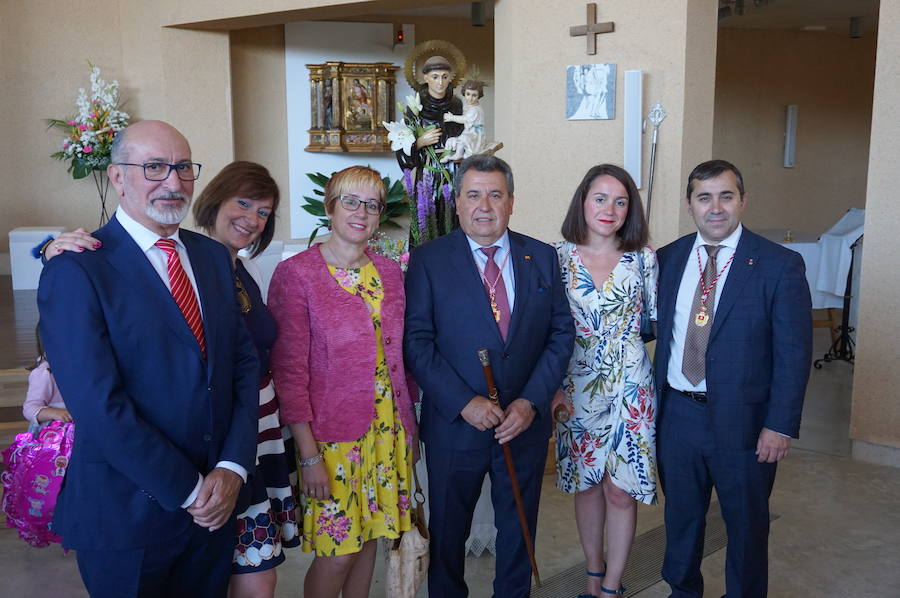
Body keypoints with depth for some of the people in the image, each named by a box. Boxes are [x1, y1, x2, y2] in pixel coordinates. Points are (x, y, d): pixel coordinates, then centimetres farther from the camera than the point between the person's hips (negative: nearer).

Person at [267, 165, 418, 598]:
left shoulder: (390, 272, 6)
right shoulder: (296, 273, -9)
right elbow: (289, 368, -12)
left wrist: (410, 429, 11)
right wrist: (308, 454, -14)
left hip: (389, 429, 5)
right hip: (332, 431, -5)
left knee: (368, 539, 14)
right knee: (337, 554, 1)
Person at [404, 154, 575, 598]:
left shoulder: (542, 258, 2)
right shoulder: (428, 260, -6)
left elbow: (561, 333, 1)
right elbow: (417, 342, -10)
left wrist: (531, 401, -10)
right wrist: (464, 402, -18)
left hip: (525, 422, 2)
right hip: (454, 424, -2)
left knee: (519, 528, 19)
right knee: (448, 530, 16)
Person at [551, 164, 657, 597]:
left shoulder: (643, 258, -3)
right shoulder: (558, 257, -3)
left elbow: (657, 318, 7)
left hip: (630, 389, -1)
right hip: (575, 388, 1)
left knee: (620, 490, 5)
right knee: (586, 484, 15)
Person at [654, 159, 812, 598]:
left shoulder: (779, 265, -10)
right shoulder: (667, 259, 2)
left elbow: (793, 353, -10)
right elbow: (658, 329, 7)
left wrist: (781, 425, -12)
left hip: (742, 420, -3)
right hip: (676, 414, 4)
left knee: (746, 524, 14)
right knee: (681, 515, 20)